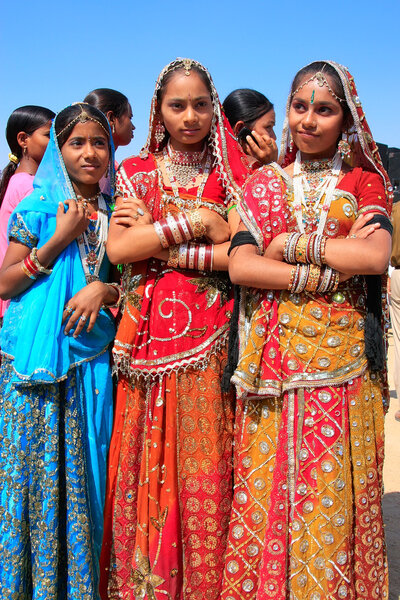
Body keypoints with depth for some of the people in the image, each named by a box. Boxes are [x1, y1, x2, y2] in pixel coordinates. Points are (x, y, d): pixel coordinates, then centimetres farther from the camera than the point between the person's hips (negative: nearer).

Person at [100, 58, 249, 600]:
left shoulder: (229, 174, 7)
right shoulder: (136, 171, 9)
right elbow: (117, 248, -7)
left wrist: (162, 248, -10)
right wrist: (194, 222, -8)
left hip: (209, 336, -1)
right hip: (149, 334, 1)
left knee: (203, 460, 2)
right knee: (148, 461, 5)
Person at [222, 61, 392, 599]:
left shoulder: (365, 181, 7)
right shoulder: (263, 183, 11)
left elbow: (375, 257, -13)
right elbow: (239, 265, -5)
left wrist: (289, 244, -8)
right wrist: (330, 269, -12)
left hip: (340, 357, -1)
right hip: (272, 360, 1)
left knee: (332, 494, 3)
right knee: (264, 487, 4)